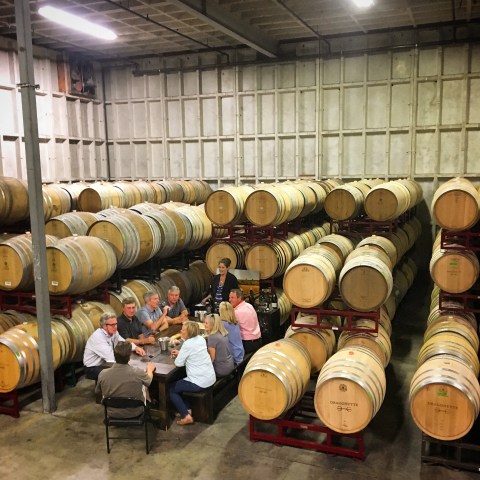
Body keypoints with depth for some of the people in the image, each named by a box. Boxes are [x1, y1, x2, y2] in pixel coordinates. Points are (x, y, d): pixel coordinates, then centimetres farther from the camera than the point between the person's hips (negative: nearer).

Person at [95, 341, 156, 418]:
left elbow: (97, 391, -1)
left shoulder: (103, 374, -23)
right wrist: (150, 369, 19)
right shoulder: (138, 373, -28)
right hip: (135, 412, -1)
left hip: (112, 413, 1)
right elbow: (149, 379, -3)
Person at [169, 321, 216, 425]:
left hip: (200, 382, -8)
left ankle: (186, 416, 9)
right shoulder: (201, 339, 4)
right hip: (210, 377, 9)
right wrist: (180, 353, 9)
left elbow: (178, 363, -14)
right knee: (179, 383, 28)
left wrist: (178, 355, 5)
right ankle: (187, 409, 26)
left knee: (171, 389, 11)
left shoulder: (187, 344, -20)